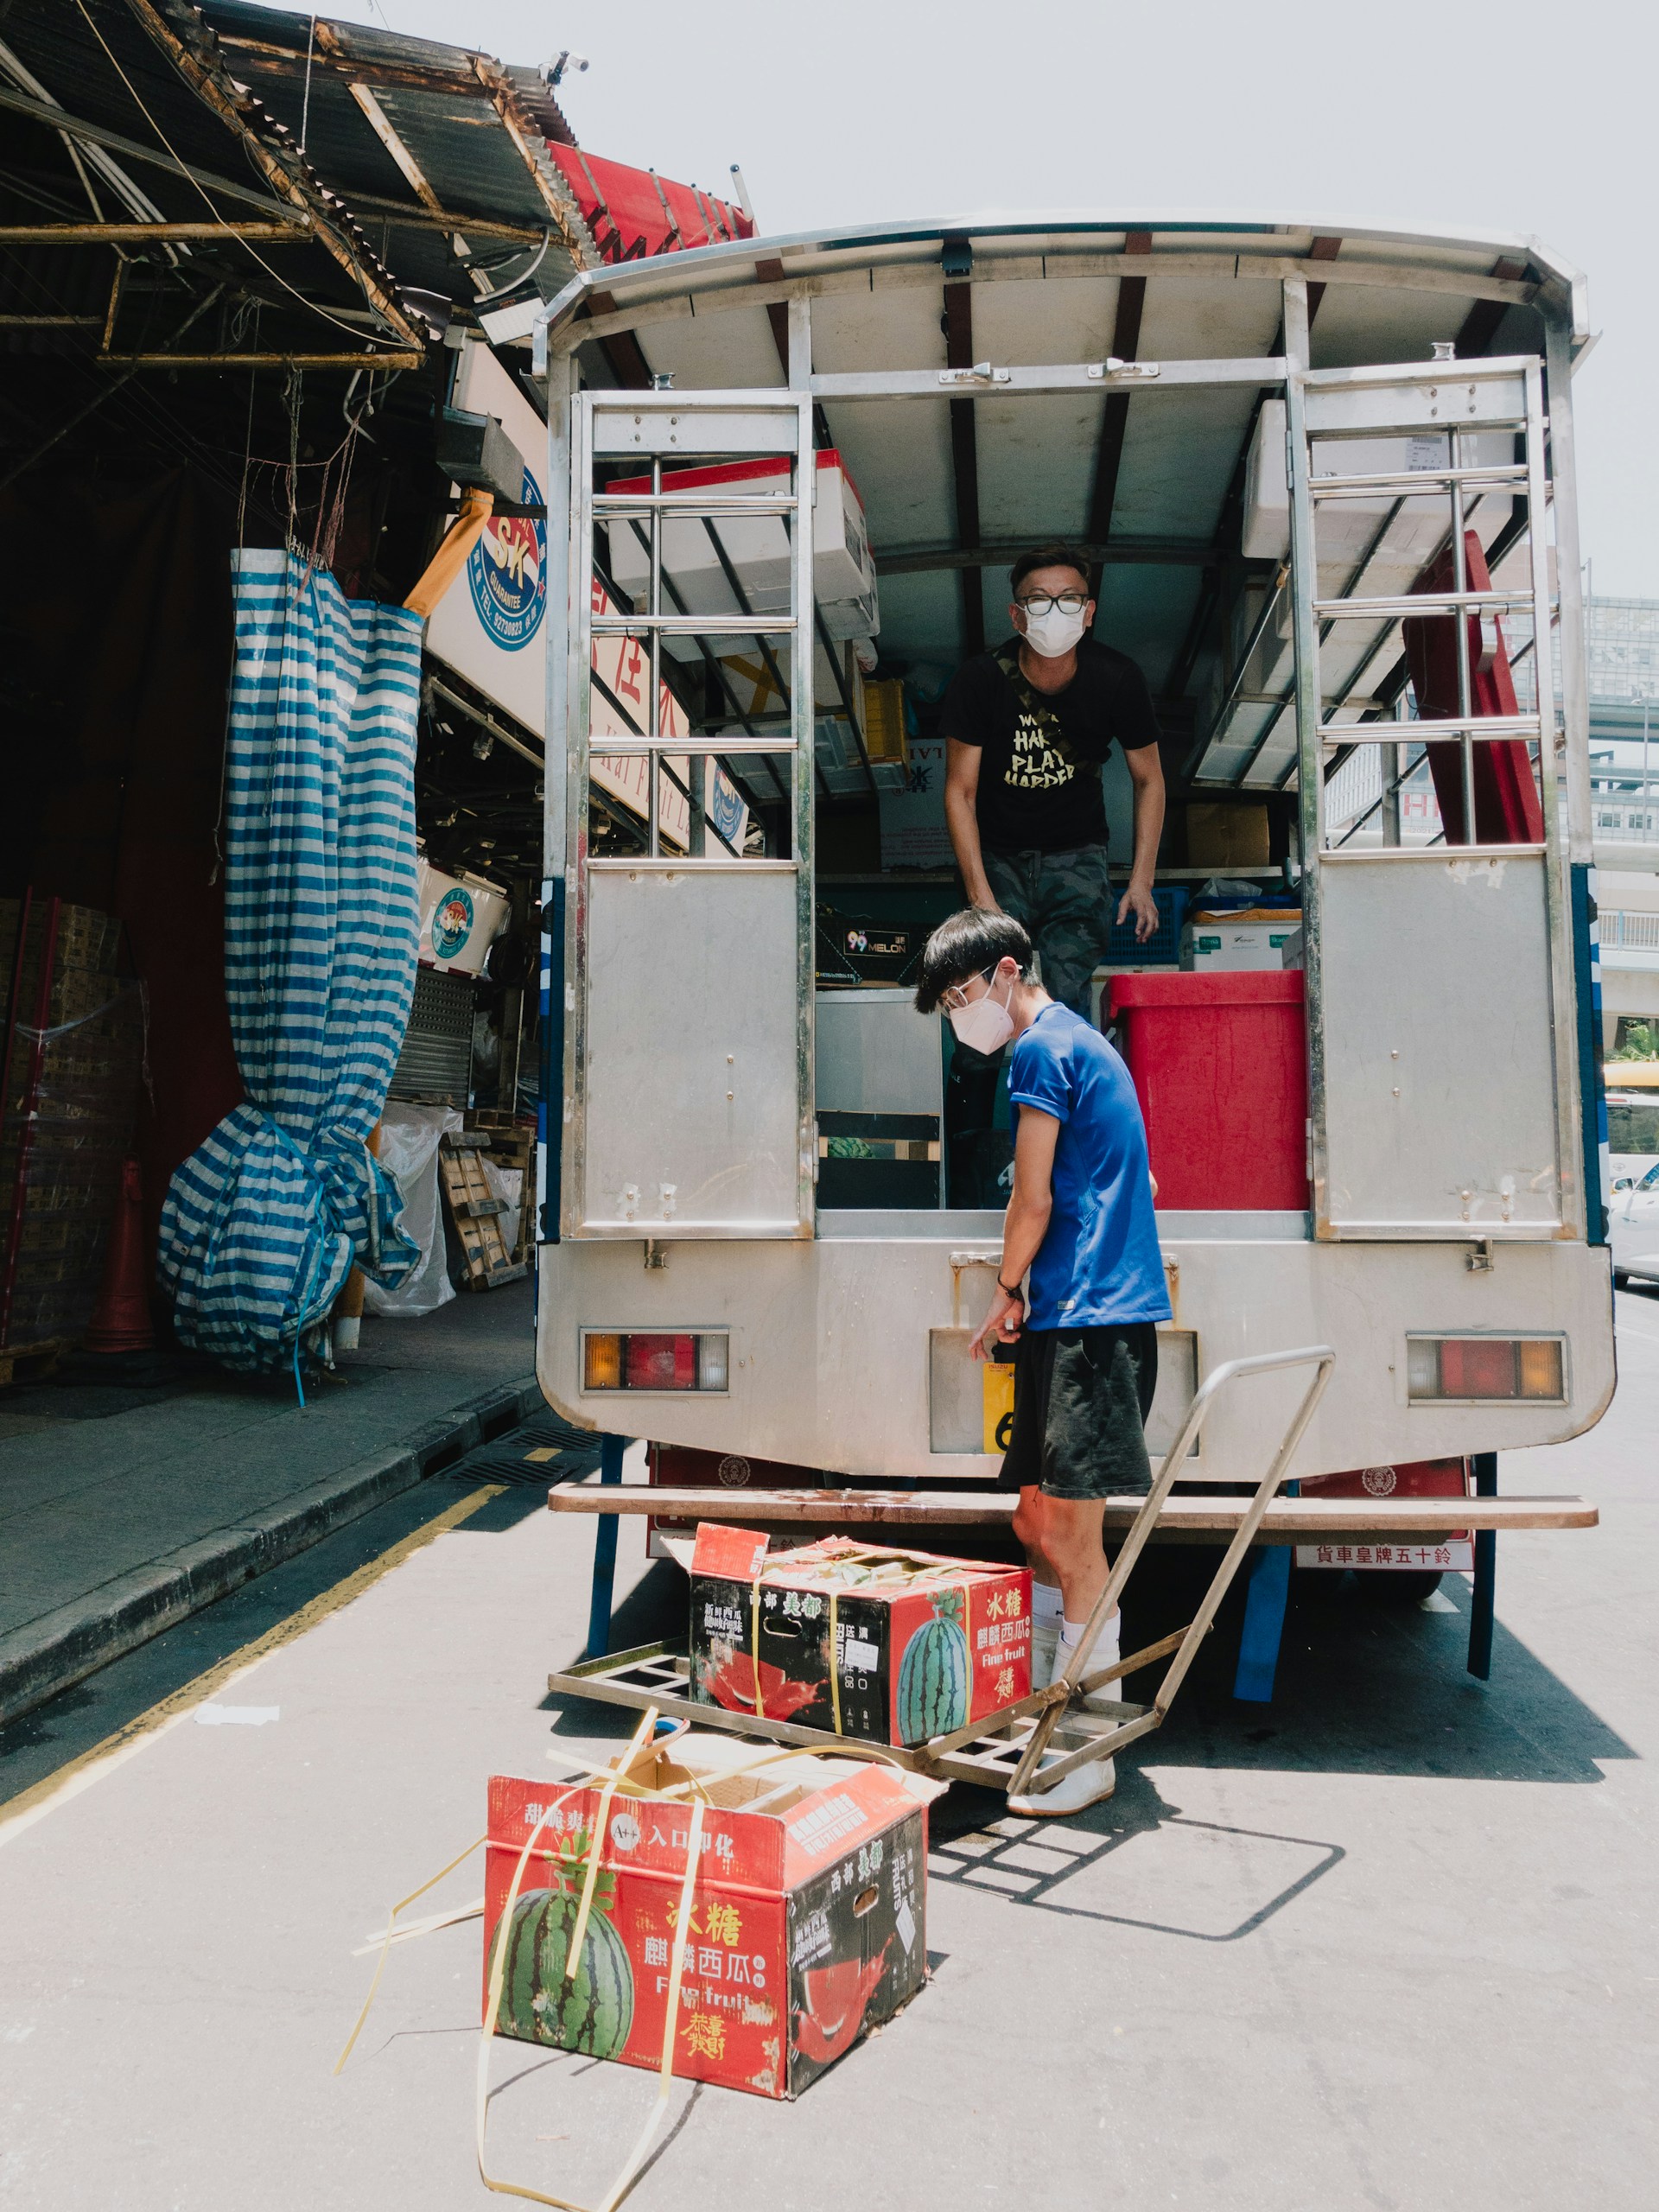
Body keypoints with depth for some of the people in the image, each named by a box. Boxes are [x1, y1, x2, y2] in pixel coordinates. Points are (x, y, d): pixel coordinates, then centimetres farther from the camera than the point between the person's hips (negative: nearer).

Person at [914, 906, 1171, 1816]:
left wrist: (1008, 1292, 6)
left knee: (1070, 1537, -6)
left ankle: (1091, 1755, 3)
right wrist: (1028, 1298, 18)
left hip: (1086, 1317, -10)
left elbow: (1034, 1201, -9)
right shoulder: (1076, 1041, 21)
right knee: (1037, 1520, 14)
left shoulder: (1042, 1049, -9)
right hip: (1080, 1314, 10)